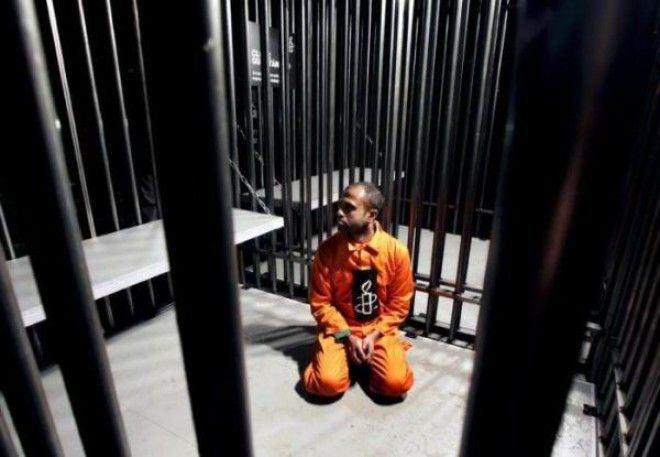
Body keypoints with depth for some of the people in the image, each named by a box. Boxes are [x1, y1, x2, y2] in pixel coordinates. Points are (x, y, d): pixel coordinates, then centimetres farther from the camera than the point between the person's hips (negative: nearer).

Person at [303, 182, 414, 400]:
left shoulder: (396, 251, -13)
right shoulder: (328, 249, -13)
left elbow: (399, 304, -4)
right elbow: (320, 303, -6)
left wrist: (374, 336, -13)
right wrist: (348, 337, -14)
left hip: (380, 330, 1)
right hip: (339, 329, 0)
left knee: (396, 384, -18)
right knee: (328, 383, -20)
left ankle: (371, 358, 13)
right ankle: (344, 356, 12)